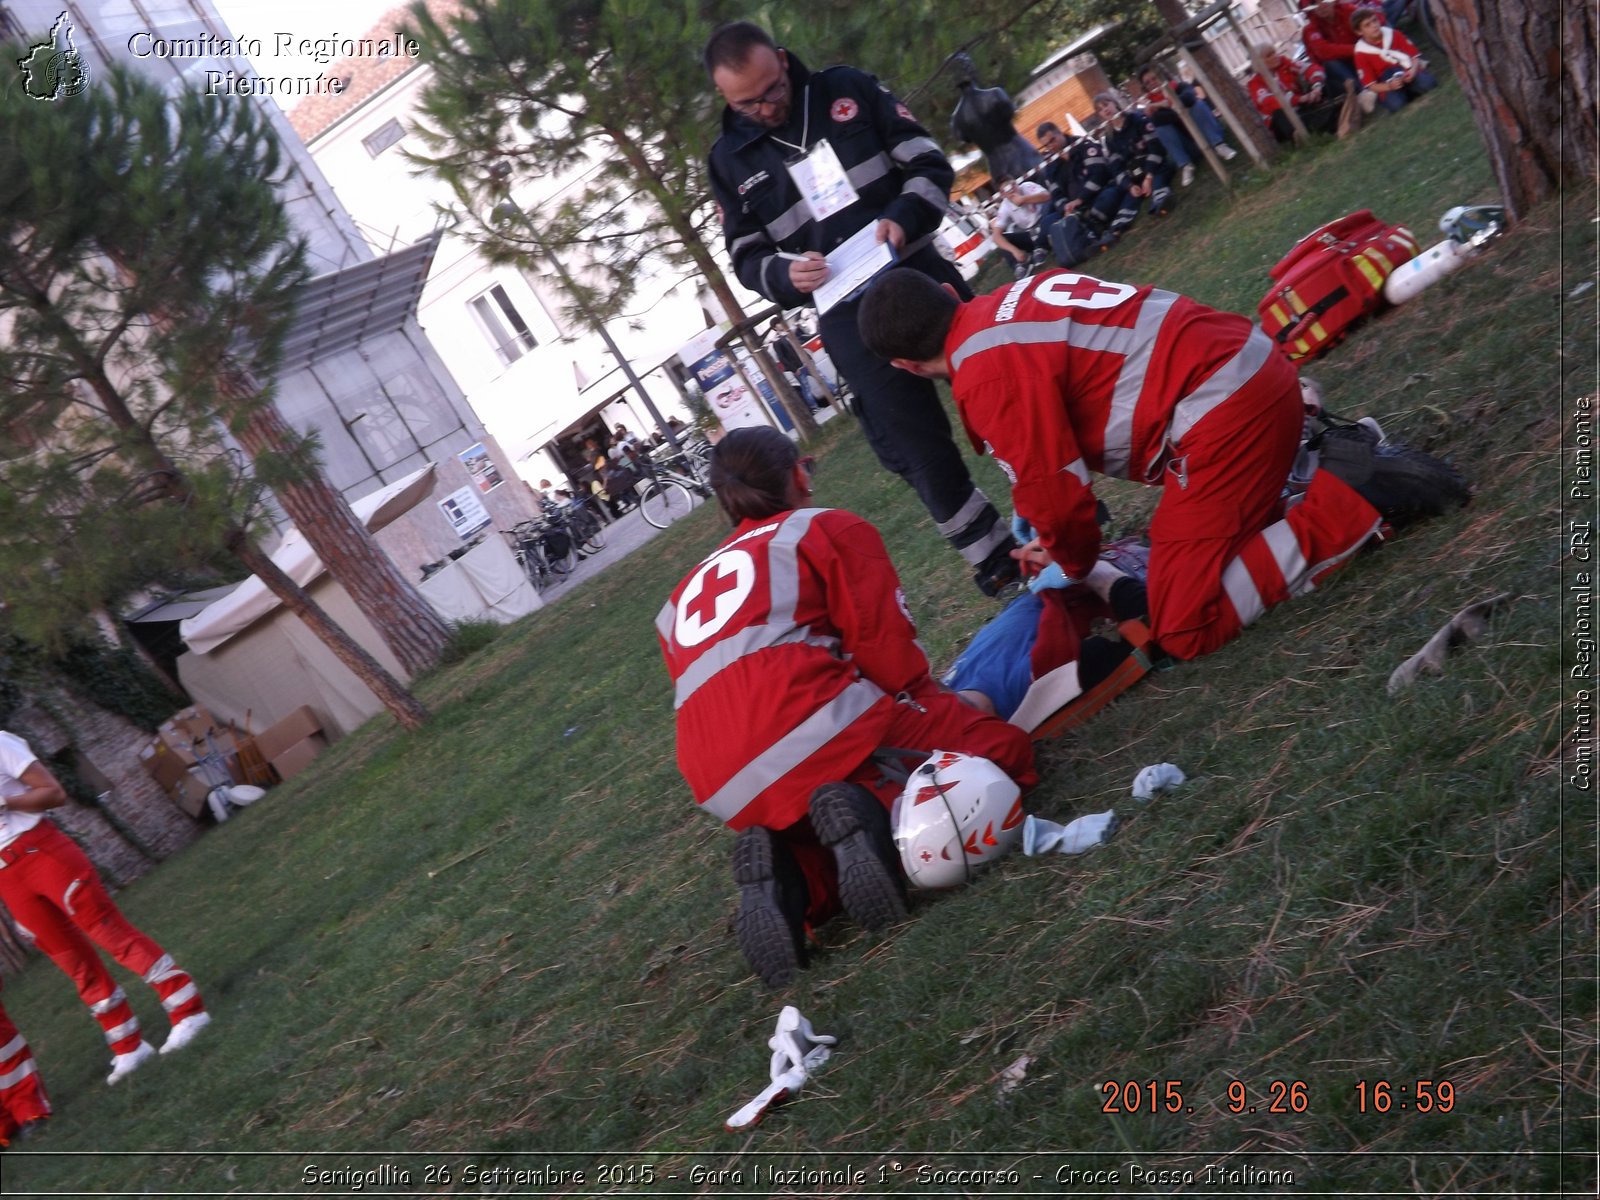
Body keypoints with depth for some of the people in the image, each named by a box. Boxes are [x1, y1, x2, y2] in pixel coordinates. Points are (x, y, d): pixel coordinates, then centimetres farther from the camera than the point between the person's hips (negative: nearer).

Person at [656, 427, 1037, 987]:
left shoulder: (680, 601, 30)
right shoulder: (827, 527, 14)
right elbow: (888, 650, 5)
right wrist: (944, 706, 24)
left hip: (731, 795, 6)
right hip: (809, 725, -5)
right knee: (1002, 751, 11)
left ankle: (783, 865, -5)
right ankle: (865, 810, -14)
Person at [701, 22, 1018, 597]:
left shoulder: (849, 91, 0)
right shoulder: (729, 160, 2)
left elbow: (929, 163, 1)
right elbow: (748, 258, 6)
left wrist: (903, 215, -20)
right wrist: (788, 275, -17)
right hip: (848, 316, 0)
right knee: (918, 447, -2)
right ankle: (994, 555, 13)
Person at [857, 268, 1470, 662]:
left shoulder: (987, 376, -14)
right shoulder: (1011, 300, 13)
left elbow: (1056, 491, -6)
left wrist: (1075, 561, 15)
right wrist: (1067, 537, 27)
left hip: (1222, 412, -9)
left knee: (1185, 629, -5)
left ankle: (1350, 498, -9)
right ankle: (1340, 466, 12)